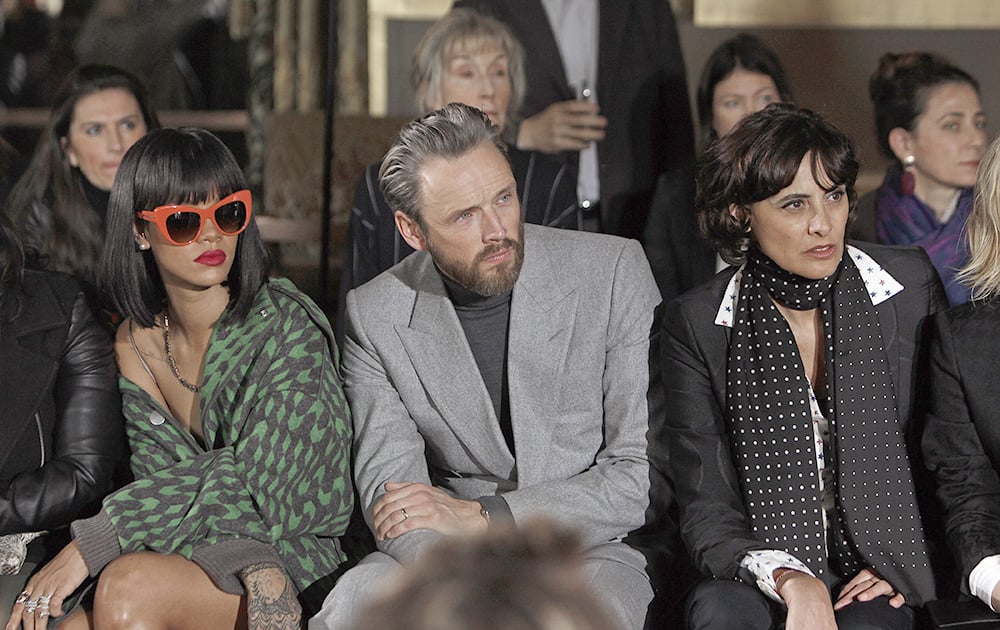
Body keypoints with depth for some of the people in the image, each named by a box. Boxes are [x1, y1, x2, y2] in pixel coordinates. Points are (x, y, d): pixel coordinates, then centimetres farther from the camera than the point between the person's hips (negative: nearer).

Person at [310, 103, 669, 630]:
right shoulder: (375, 316, -1)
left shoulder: (615, 272, -8)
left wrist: (482, 516, -17)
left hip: (596, 544, -1)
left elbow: (649, 474, -10)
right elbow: (390, 492, -8)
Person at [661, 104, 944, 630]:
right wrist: (790, 580, -24)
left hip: (879, 573, 0)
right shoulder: (696, 325, -3)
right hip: (761, 575, 0)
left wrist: (904, 563, -1)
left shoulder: (911, 286, 0)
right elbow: (705, 507, -6)